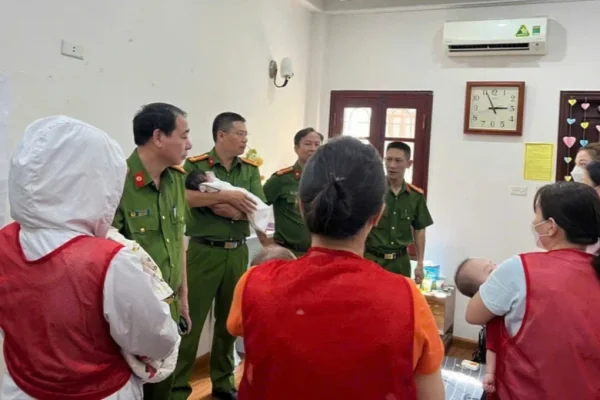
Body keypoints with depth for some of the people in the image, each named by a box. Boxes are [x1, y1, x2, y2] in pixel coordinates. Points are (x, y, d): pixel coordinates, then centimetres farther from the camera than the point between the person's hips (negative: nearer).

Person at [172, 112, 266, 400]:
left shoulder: (250, 170, 7)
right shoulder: (196, 165, -6)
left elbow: (260, 210, -2)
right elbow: (183, 196, -25)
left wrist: (231, 211, -17)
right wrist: (227, 195, -23)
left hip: (238, 252, 5)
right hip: (204, 251, -4)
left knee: (229, 320, 15)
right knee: (191, 319, 2)